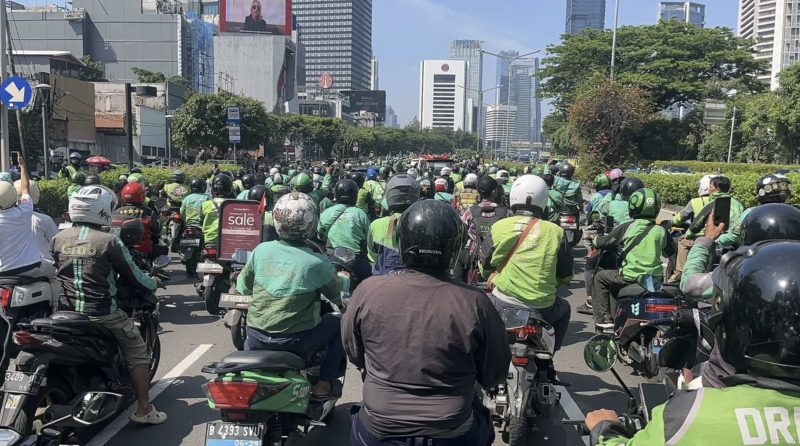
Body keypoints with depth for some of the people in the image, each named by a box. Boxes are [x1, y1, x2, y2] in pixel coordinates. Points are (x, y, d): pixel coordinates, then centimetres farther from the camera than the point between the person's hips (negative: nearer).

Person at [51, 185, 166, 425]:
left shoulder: (58, 239, 2)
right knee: (137, 353, 9)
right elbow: (133, 277, -7)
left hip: (66, 313, 6)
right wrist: (154, 283, 13)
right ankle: (144, 410, 9)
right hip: (102, 314, -5)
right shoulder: (109, 241, -13)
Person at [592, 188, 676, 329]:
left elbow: (600, 242, 2)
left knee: (600, 277, 17)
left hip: (630, 277, -4)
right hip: (656, 278, 4)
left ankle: (604, 318, 9)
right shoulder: (661, 231, 2)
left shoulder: (626, 227, -6)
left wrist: (596, 237, 25)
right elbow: (671, 252, 17)